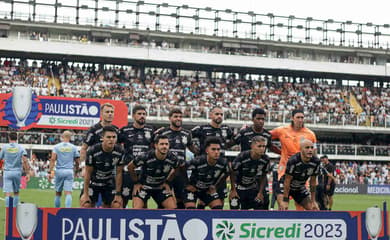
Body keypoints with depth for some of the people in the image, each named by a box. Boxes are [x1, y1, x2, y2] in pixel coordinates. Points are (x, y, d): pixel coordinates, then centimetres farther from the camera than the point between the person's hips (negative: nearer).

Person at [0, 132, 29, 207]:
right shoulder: (21, 148, -1)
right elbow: (25, 161, -10)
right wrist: (27, 173, -8)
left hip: (7, 172, -1)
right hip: (17, 172, 1)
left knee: (8, 194, -5)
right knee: (16, 192, 17)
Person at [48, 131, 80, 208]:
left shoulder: (56, 146, 4)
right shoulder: (73, 147, 5)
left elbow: (53, 159, -6)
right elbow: (77, 162, 7)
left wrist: (50, 172, -7)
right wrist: (76, 170, 24)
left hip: (59, 171, 1)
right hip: (69, 171, -1)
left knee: (58, 193, 13)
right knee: (68, 193, -7)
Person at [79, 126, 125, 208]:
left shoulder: (120, 152, -18)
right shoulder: (92, 151, -26)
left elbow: (119, 173, -8)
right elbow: (88, 173, -16)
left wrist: (118, 194, -7)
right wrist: (85, 194, -13)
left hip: (109, 183, 3)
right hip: (93, 182, -2)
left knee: (117, 205, -5)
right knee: (86, 205, -12)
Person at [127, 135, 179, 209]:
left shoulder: (172, 159, -17)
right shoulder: (146, 157, -27)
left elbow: (175, 169, 9)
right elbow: (130, 167, -10)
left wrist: (167, 182, 7)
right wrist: (136, 183, -4)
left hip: (160, 187, 3)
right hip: (144, 186, -3)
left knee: (173, 208, -10)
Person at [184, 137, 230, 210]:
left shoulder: (223, 163, -20)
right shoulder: (197, 162, -32)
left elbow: (226, 173, 4)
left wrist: (215, 187, 4)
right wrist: (188, 185, -11)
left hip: (208, 190, 4)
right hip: (193, 189, -4)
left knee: (218, 207, -8)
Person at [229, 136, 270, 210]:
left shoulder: (265, 159, -17)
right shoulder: (242, 157, -29)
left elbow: (263, 176, 0)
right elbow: (233, 173, -14)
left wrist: (260, 192, 1)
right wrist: (233, 190, -9)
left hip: (253, 188, 4)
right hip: (239, 187, -4)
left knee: (259, 208, -1)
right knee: (235, 208, -7)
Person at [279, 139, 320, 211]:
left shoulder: (316, 162, -17)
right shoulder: (293, 161, -32)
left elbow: (313, 182, -5)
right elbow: (287, 181, -25)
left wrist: (313, 201, -3)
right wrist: (285, 200, -24)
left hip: (300, 188, 5)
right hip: (286, 187, -5)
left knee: (312, 209, -2)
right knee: (283, 209, -20)